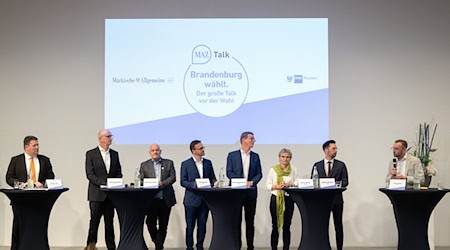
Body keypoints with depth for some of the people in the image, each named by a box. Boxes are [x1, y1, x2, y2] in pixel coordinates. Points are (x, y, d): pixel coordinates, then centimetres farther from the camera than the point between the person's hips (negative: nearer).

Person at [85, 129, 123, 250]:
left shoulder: (115, 154, 12)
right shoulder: (91, 154, -2)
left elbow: (119, 172, 13)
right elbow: (90, 174, -9)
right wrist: (104, 183, -18)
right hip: (97, 194, -4)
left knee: (109, 221, 8)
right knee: (94, 220, -3)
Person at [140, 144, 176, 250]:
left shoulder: (169, 163, 10)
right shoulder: (144, 165, 9)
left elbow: (173, 177, 2)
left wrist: (162, 183, -15)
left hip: (165, 199, 1)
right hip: (151, 199, -1)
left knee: (163, 225, 4)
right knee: (150, 222, -5)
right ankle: (156, 241, 19)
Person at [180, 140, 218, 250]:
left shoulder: (208, 163, 10)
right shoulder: (186, 164, -3)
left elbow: (212, 178, 14)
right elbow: (183, 182, -6)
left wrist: (215, 182, -9)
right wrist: (195, 185, -22)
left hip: (205, 199, 4)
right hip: (191, 200, -4)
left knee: (202, 225, 8)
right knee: (190, 226, 2)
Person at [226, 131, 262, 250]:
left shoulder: (255, 156, 10)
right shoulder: (232, 155, 2)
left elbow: (259, 173, 9)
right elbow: (229, 172, -2)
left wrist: (252, 181, -11)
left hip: (251, 192, 2)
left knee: (250, 221, 5)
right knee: (236, 220, 2)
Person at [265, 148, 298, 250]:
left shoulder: (293, 170, 8)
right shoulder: (273, 169, 3)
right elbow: (268, 185, 2)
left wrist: (289, 184, -11)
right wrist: (277, 186, -15)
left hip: (288, 199, 1)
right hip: (276, 199, -1)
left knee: (287, 226, 4)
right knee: (275, 226, -1)